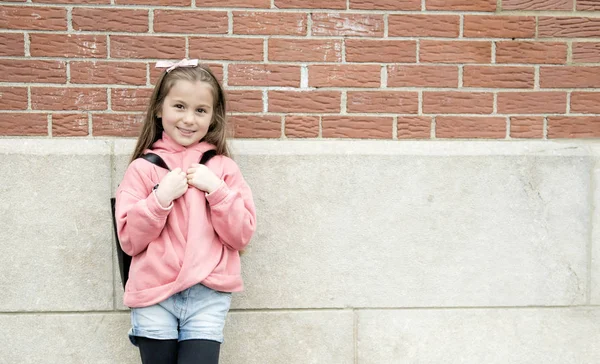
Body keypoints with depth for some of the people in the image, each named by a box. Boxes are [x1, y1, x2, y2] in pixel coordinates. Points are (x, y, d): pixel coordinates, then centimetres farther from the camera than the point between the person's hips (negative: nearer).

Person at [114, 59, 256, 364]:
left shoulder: (224, 168, 6)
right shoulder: (143, 168, 3)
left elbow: (242, 235, 1)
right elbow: (129, 240, -2)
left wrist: (216, 190, -10)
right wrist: (161, 197, -13)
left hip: (208, 297, 0)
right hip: (154, 296, 0)